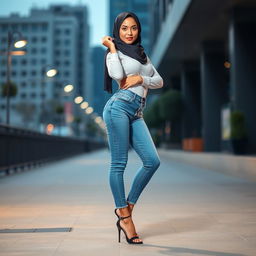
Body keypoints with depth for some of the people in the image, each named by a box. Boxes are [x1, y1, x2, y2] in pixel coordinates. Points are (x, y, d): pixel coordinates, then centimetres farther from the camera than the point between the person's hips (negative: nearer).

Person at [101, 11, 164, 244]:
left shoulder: (142, 54, 26)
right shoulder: (114, 53, 7)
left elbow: (159, 81, 19)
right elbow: (117, 75, -15)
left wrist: (141, 79, 0)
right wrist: (111, 47, -3)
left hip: (136, 114, 6)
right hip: (119, 107, -6)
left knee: (152, 161, -7)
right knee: (119, 163, -6)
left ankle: (127, 206, 5)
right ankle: (125, 217, 1)